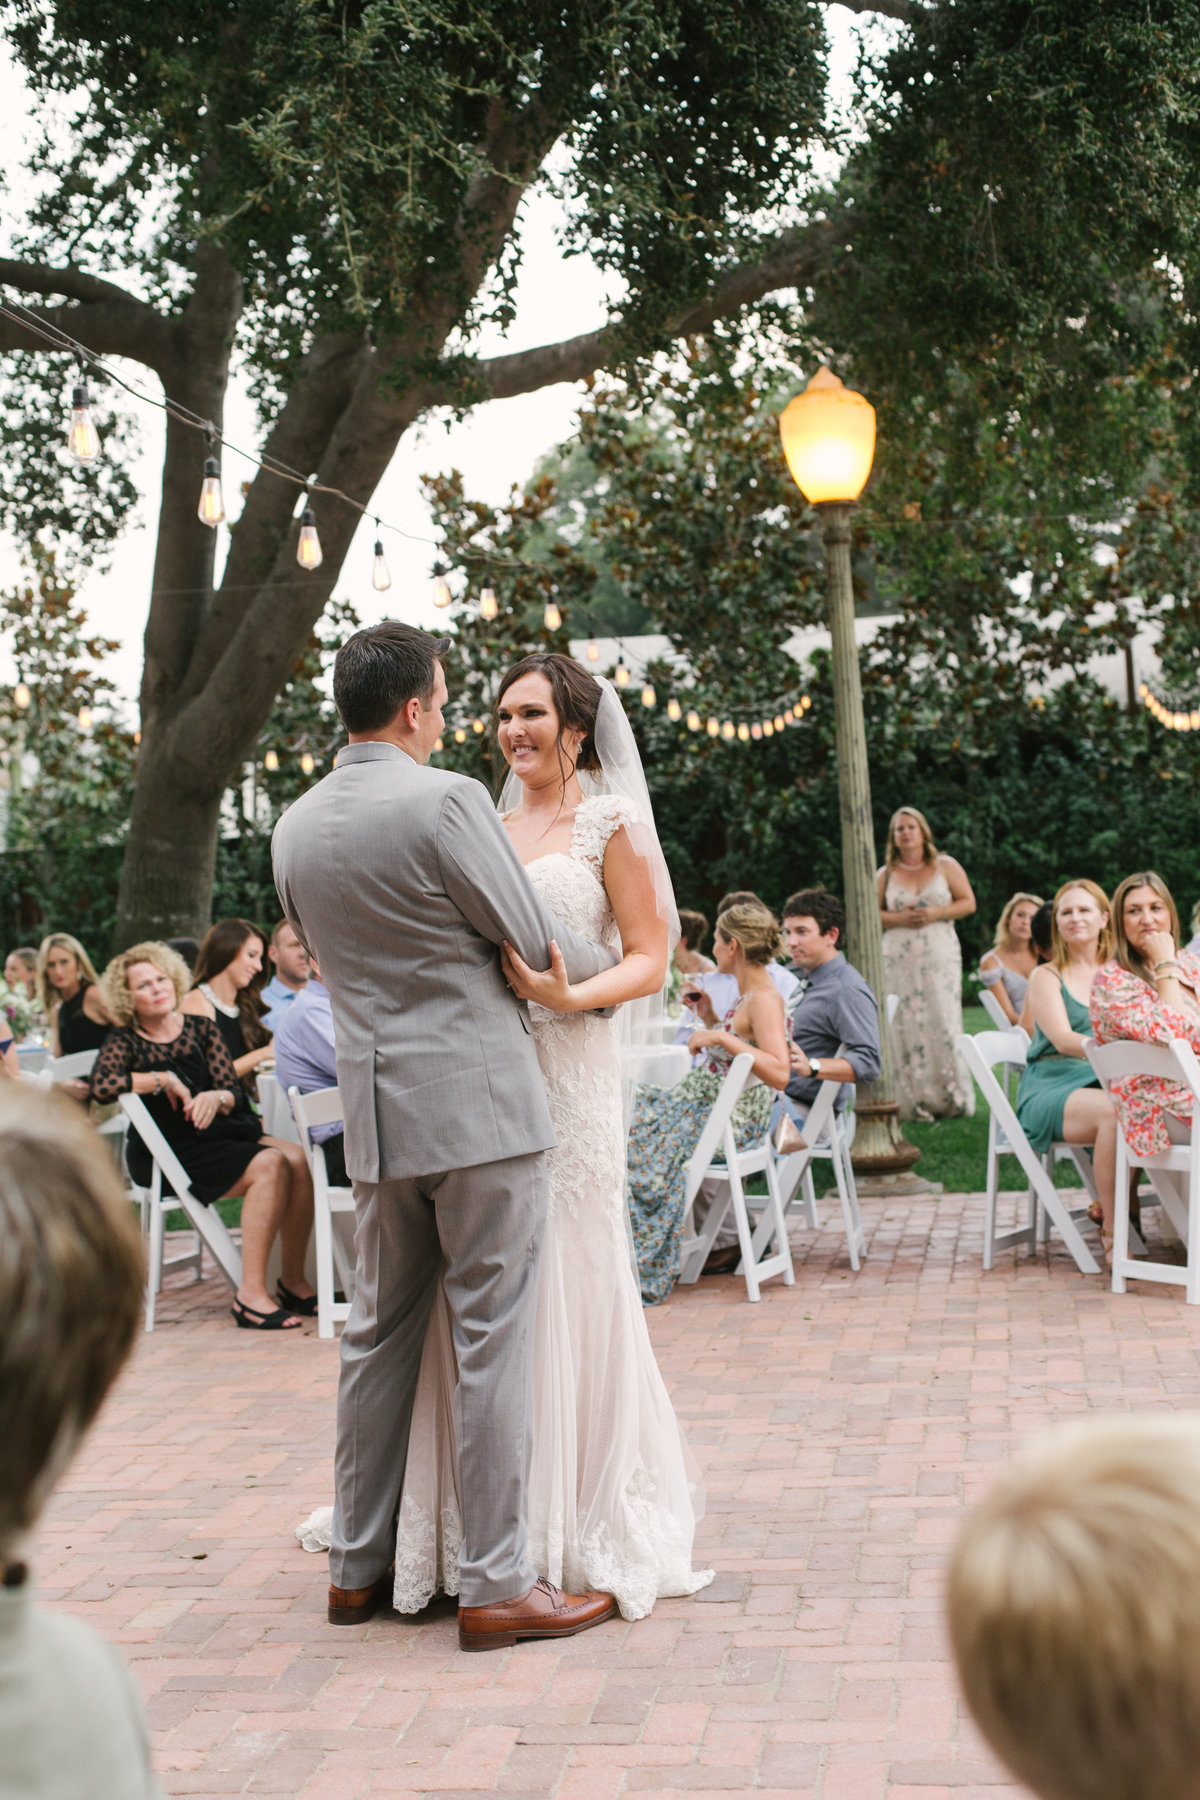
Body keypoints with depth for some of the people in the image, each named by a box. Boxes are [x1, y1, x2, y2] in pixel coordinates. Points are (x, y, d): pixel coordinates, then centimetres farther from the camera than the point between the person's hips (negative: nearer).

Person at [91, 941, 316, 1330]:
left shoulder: (201, 1028, 12)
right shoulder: (125, 1041, 1)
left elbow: (234, 1092, 4)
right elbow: (102, 1086, -22)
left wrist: (216, 1098, -19)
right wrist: (164, 1080, -13)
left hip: (220, 1132, 5)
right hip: (169, 1153, -5)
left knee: (298, 1159, -22)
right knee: (269, 1165, -29)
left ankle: (293, 1281, -14)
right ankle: (250, 1294, -30)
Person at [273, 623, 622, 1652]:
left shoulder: (296, 827, 8)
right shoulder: (445, 801, -13)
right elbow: (536, 945, -7)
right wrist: (610, 961, 13)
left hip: (376, 1112, 7)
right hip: (479, 1102, -7)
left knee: (380, 1333, 15)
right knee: (494, 1341, -1)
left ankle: (359, 1565, 23)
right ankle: (497, 1584, 3)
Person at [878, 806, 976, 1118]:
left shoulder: (946, 866, 8)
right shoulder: (885, 874, 11)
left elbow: (968, 902, 5)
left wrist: (937, 913, -10)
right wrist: (899, 919, -8)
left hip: (940, 956, -1)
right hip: (899, 960, 1)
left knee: (944, 1023, -6)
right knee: (906, 1026, -5)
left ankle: (953, 1099, 0)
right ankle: (915, 1104, -3)